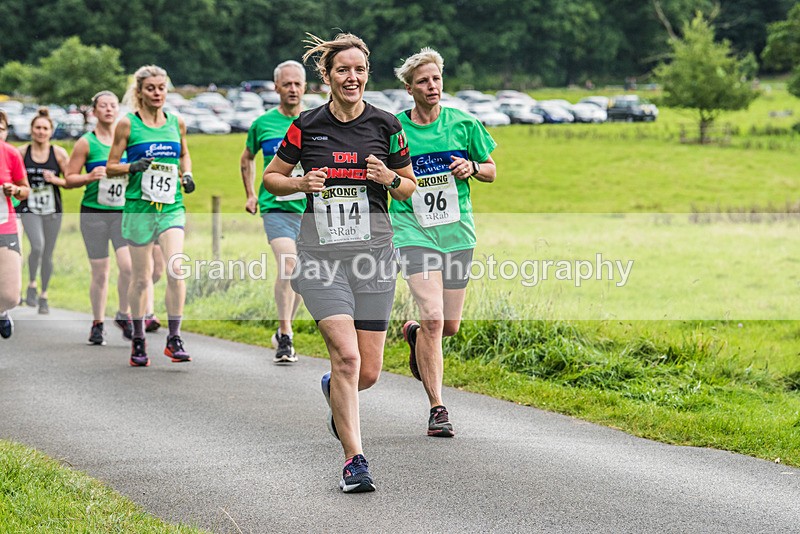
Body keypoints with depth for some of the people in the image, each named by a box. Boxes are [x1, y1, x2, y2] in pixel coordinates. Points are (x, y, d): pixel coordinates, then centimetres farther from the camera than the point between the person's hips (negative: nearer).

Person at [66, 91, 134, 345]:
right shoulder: (86, 143, 0)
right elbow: (69, 179, 0)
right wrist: (89, 177, -17)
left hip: (123, 211, 2)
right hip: (94, 212, -2)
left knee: (128, 265, -14)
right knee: (100, 271, 2)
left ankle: (124, 315, 7)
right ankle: (97, 324, 17)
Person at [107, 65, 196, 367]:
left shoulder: (176, 123, 9)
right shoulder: (127, 124, 0)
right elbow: (110, 167, 3)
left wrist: (187, 174, 9)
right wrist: (132, 166, -15)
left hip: (172, 207, 2)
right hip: (139, 206, -2)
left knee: (176, 268, -16)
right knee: (141, 277, 4)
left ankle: (174, 339, -10)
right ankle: (138, 341, 19)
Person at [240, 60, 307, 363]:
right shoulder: (263, 124, 4)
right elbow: (247, 159, 22)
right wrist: (250, 194, 17)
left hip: (311, 210, 2)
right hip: (275, 207, -2)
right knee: (287, 265, -21)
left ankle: (283, 330, 29)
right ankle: (285, 340, -17)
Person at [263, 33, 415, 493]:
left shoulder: (386, 125, 2)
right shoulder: (307, 126, 0)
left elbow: (410, 187, 12)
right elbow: (271, 178, 12)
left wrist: (389, 178, -10)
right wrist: (301, 183, -8)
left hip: (373, 250, 2)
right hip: (321, 253, -2)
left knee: (368, 372, 2)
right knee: (347, 355, -18)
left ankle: (335, 391, 39)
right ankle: (355, 460, -8)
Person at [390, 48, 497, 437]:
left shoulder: (464, 124, 2)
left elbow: (491, 171, 12)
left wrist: (473, 167, -8)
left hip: (457, 230, 3)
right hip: (413, 230, -3)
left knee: (450, 326, 7)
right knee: (433, 317, -17)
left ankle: (414, 333, 45)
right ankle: (437, 409, -7)